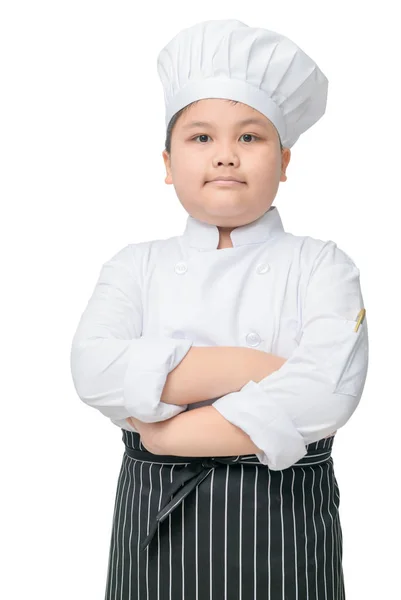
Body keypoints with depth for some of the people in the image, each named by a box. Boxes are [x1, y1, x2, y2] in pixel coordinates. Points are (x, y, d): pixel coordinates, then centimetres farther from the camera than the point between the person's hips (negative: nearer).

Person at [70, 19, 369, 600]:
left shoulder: (321, 265, -2)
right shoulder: (136, 265, 4)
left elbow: (328, 392, -19)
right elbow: (95, 371, -13)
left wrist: (166, 431, -17)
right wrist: (242, 367, -20)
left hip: (282, 527, -1)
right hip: (156, 522, 2)